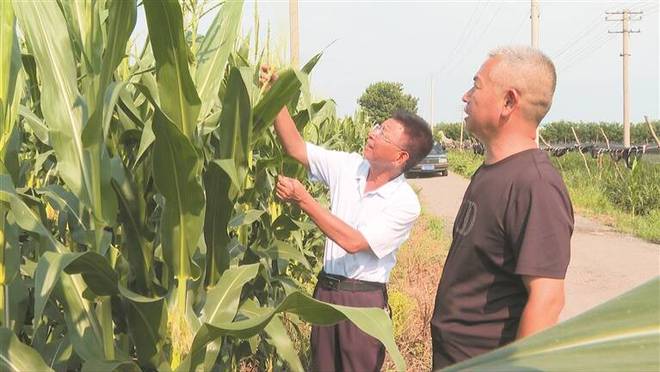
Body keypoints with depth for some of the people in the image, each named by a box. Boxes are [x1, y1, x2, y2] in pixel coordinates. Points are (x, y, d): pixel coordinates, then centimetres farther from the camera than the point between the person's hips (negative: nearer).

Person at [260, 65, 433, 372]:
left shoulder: (405, 204, -16)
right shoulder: (349, 167, -1)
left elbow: (353, 242, -23)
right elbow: (296, 148, -2)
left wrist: (303, 200, -25)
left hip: (364, 299, -5)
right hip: (326, 289, 5)